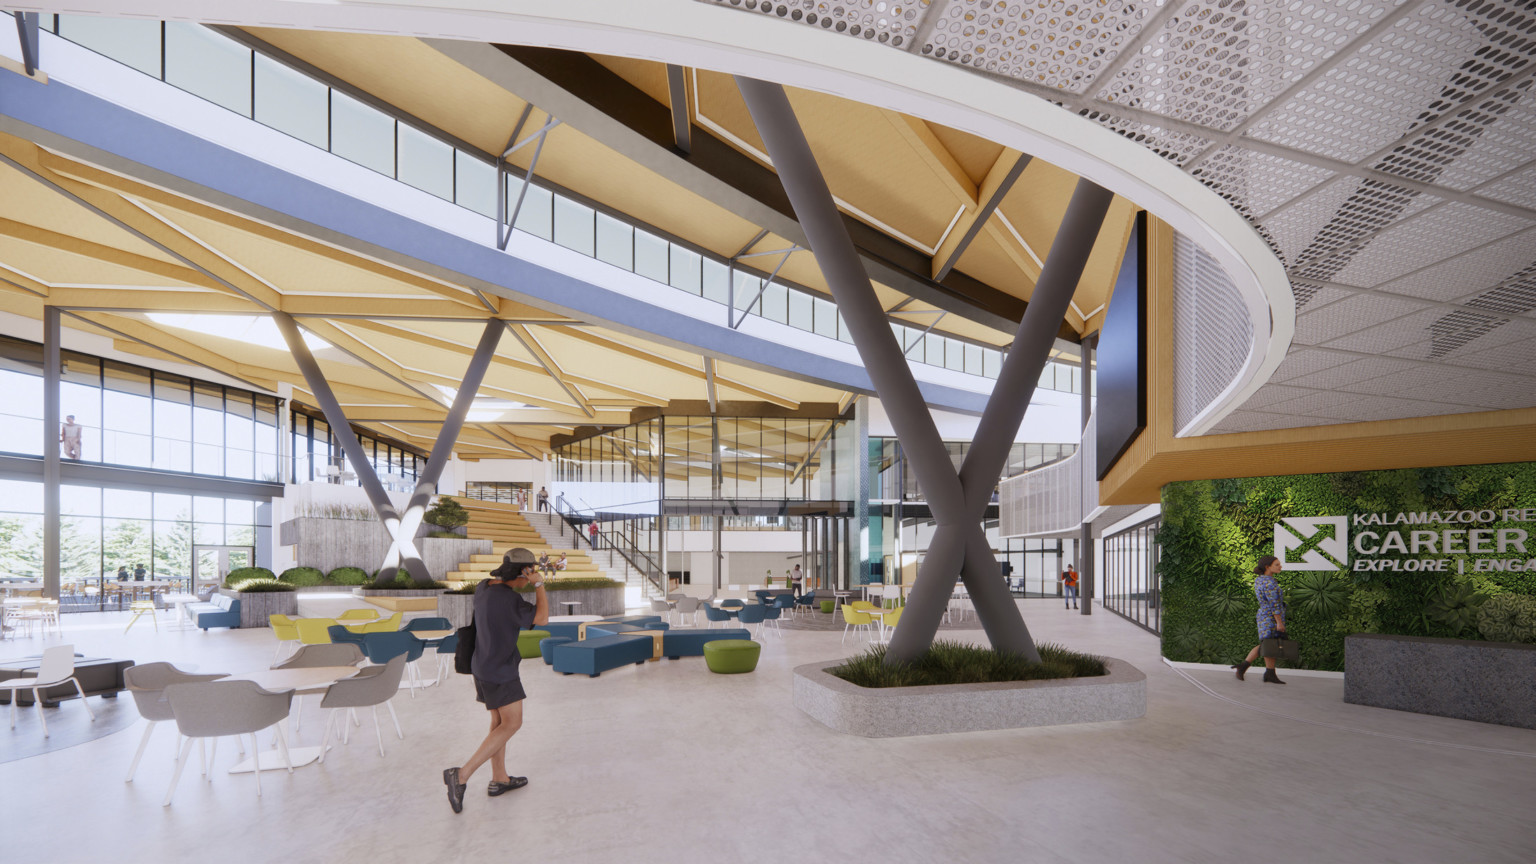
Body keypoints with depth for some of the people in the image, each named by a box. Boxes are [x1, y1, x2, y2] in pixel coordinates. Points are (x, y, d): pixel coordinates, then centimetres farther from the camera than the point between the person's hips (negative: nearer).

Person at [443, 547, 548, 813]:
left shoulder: (484, 587, 0)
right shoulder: (509, 599, -26)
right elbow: (541, 619, -22)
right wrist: (539, 586, -15)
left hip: (483, 666, 9)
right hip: (500, 672, -9)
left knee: (500, 720, 18)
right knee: (512, 723, -4)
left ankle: (499, 779, 27)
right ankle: (462, 775, -9)